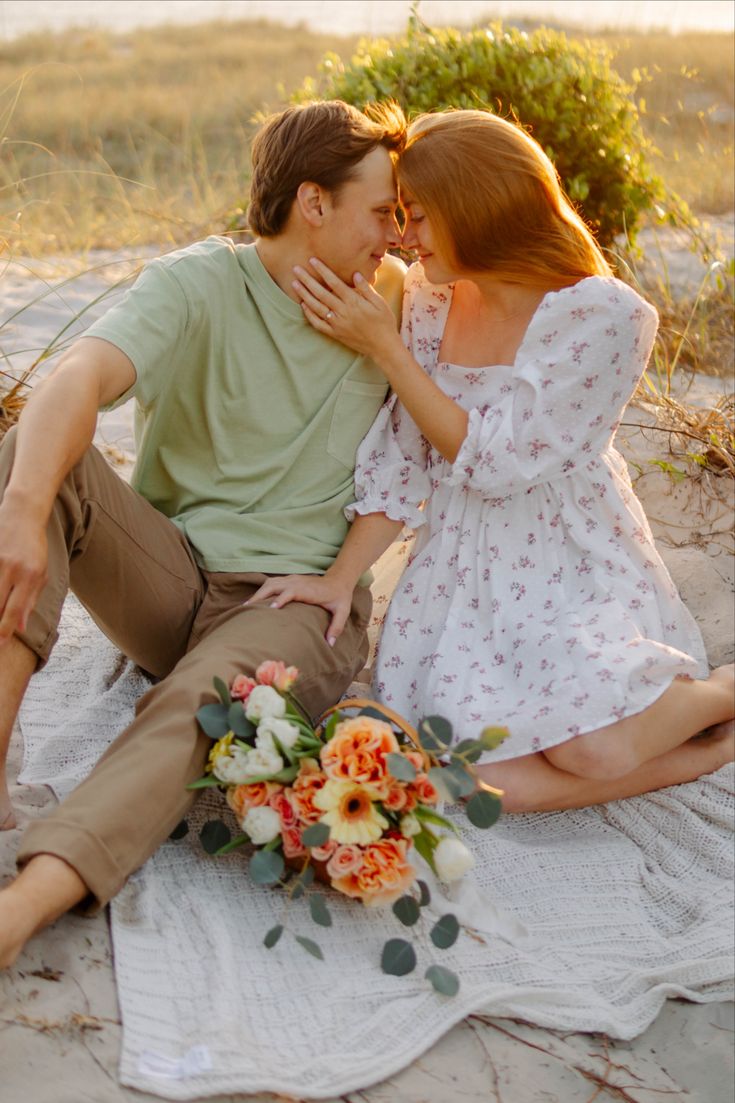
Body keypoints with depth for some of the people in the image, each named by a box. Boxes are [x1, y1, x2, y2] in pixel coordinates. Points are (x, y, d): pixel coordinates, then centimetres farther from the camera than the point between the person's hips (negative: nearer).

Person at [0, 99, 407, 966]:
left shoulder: (392, 299, 5)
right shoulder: (200, 285, -7)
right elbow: (80, 376, -26)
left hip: (297, 602, 0)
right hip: (168, 578, 1)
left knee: (202, 700, -34)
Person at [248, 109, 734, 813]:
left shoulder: (605, 318, -15)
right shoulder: (430, 300, 2)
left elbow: (493, 461, -17)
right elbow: (400, 456, 5)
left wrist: (382, 346, -15)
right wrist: (339, 578, -3)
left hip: (574, 569, -4)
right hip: (462, 573, 4)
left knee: (593, 750, -28)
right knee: (465, 780, -19)